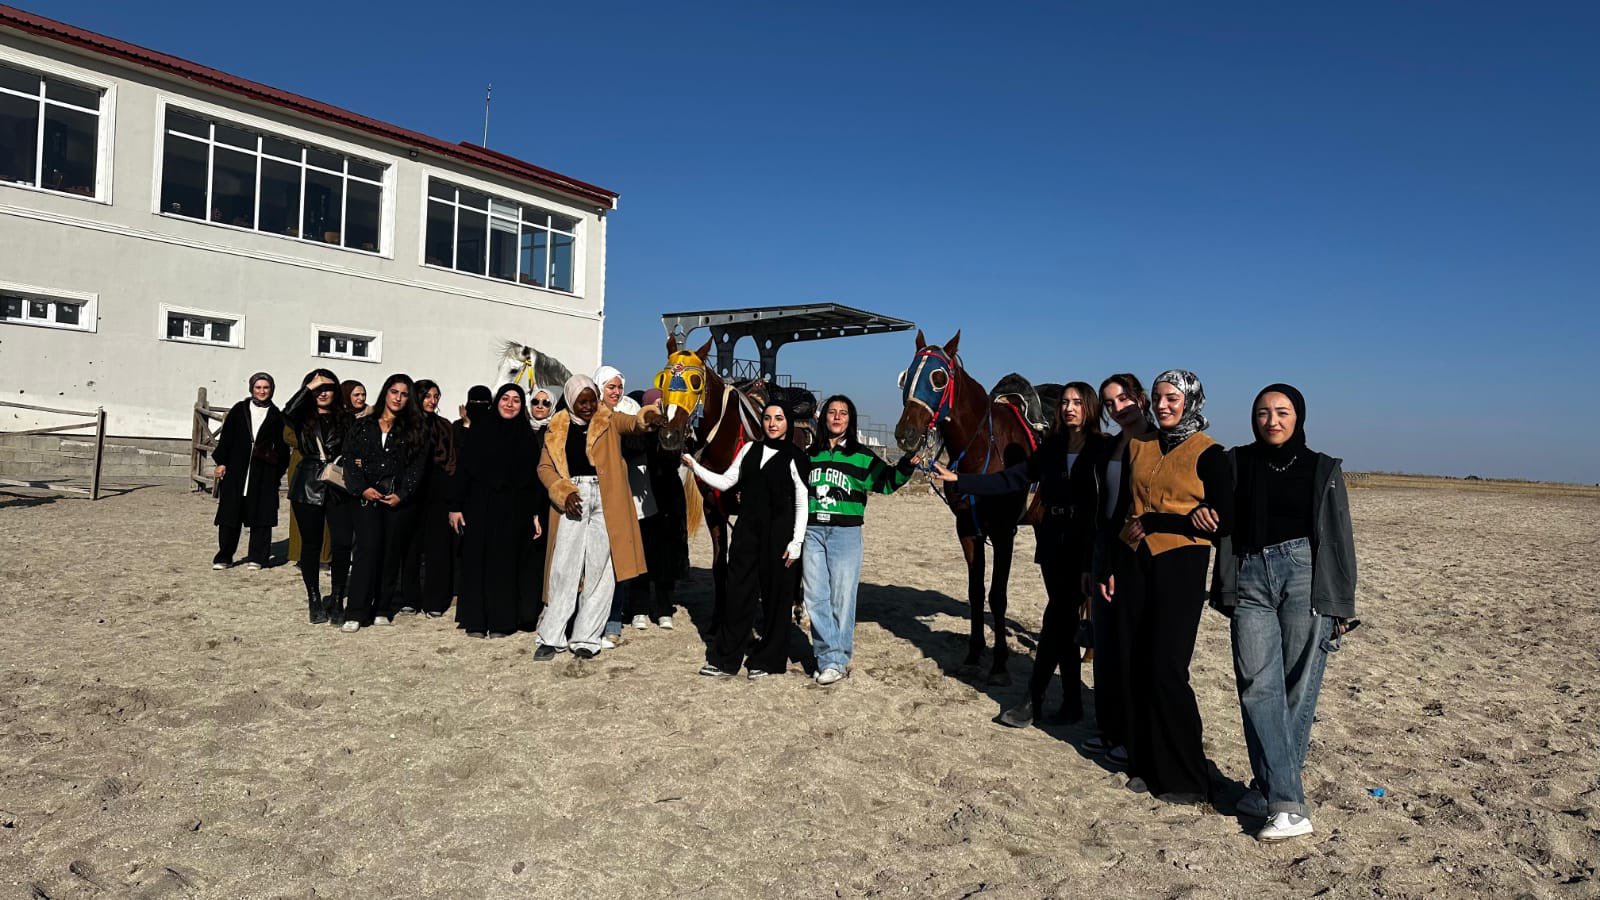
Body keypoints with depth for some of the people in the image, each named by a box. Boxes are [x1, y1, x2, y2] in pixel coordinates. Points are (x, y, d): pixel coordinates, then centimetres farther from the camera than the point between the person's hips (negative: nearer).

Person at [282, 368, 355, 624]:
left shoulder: (345, 419, 6)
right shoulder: (303, 418, 4)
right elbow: (288, 411, -18)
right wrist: (310, 386, -11)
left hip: (339, 488, 0)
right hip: (308, 488, 0)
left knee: (342, 544, -7)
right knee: (311, 544, 8)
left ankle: (336, 600, 8)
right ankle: (314, 601, 19)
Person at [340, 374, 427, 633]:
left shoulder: (414, 430, 8)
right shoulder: (363, 426, 11)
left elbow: (417, 466, 2)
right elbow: (351, 459, 5)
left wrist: (402, 495, -9)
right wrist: (362, 488, -8)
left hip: (400, 500, 0)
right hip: (368, 497, 0)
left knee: (392, 553, 3)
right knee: (367, 550, -10)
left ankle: (383, 610, 10)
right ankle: (356, 613, -8)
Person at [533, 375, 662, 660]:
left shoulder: (609, 420, 6)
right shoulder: (558, 428, 9)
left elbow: (631, 422, -14)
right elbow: (545, 467, 8)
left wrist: (647, 417, -38)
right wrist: (564, 492, -9)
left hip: (606, 502, 0)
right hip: (572, 500, 0)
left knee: (601, 570, 1)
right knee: (563, 569, -1)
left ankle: (586, 638, 11)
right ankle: (551, 637, 8)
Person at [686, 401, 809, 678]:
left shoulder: (795, 457, -3)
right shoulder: (749, 450, 11)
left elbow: (802, 504, -5)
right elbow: (725, 482, 12)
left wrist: (796, 543, -10)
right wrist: (694, 466, 2)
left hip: (779, 535, -4)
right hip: (746, 531, 4)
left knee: (775, 598, 4)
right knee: (738, 595, 6)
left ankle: (767, 660, 18)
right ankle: (725, 658, 15)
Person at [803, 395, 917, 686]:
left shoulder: (862, 456, 1)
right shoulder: (810, 455, 10)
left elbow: (886, 482, 1)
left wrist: (906, 466, -15)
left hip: (845, 533, -3)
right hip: (812, 531, 3)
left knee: (842, 598, 2)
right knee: (815, 599, 2)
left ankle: (837, 661, 11)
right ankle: (831, 657, 11)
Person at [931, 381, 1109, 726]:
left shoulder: (1101, 452, -7)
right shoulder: (1051, 450, 9)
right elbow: (1009, 480, 8)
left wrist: (1092, 563, -20)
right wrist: (958, 480, 2)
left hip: (1084, 551, -5)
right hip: (1053, 548, 5)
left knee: (1057, 620, -4)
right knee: (1063, 623, 11)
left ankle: (1034, 700, 5)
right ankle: (1071, 703, 21)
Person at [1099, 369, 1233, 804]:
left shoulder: (1208, 453, -5)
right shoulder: (1138, 446, 11)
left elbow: (1223, 522, -11)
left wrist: (1152, 522, -13)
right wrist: (1110, 565, 11)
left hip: (1181, 567, -5)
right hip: (1136, 565, 5)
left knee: (1166, 669, -5)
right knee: (1139, 666, 8)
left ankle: (1186, 779, 10)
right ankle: (1145, 765, 21)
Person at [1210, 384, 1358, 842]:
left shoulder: (1323, 469, 10)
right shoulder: (1236, 464, 14)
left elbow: (1339, 539, 9)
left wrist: (1341, 606, 6)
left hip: (1305, 577, -1)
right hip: (1251, 578, 1)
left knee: (1297, 690, -2)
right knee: (1258, 687, -9)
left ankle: (1273, 791, 9)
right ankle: (1289, 805, -6)